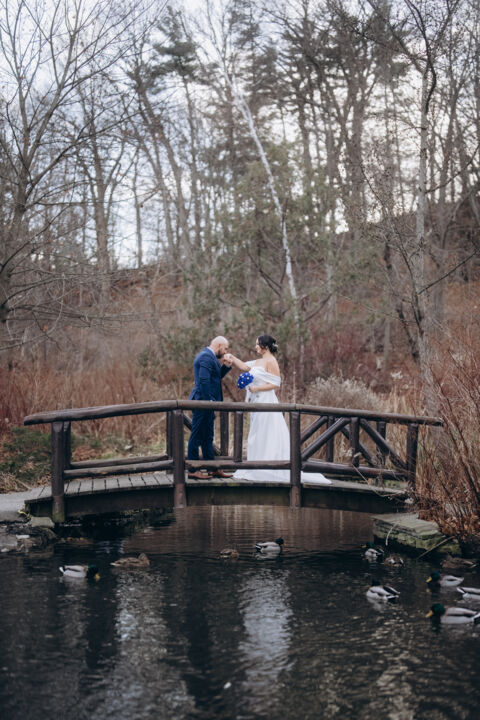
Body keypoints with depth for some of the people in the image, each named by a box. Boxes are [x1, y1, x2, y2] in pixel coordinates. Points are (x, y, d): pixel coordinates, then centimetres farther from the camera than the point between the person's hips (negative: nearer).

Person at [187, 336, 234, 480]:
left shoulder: (208, 356, 17)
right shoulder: (206, 357, -16)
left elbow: (216, 376, 23)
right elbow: (204, 380, -23)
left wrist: (226, 366, 9)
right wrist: (208, 401, -22)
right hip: (203, 402, -11)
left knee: (207, 437, 14)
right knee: (197, 436, -4)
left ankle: (213, 469, 20)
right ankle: (193, 470, 1)